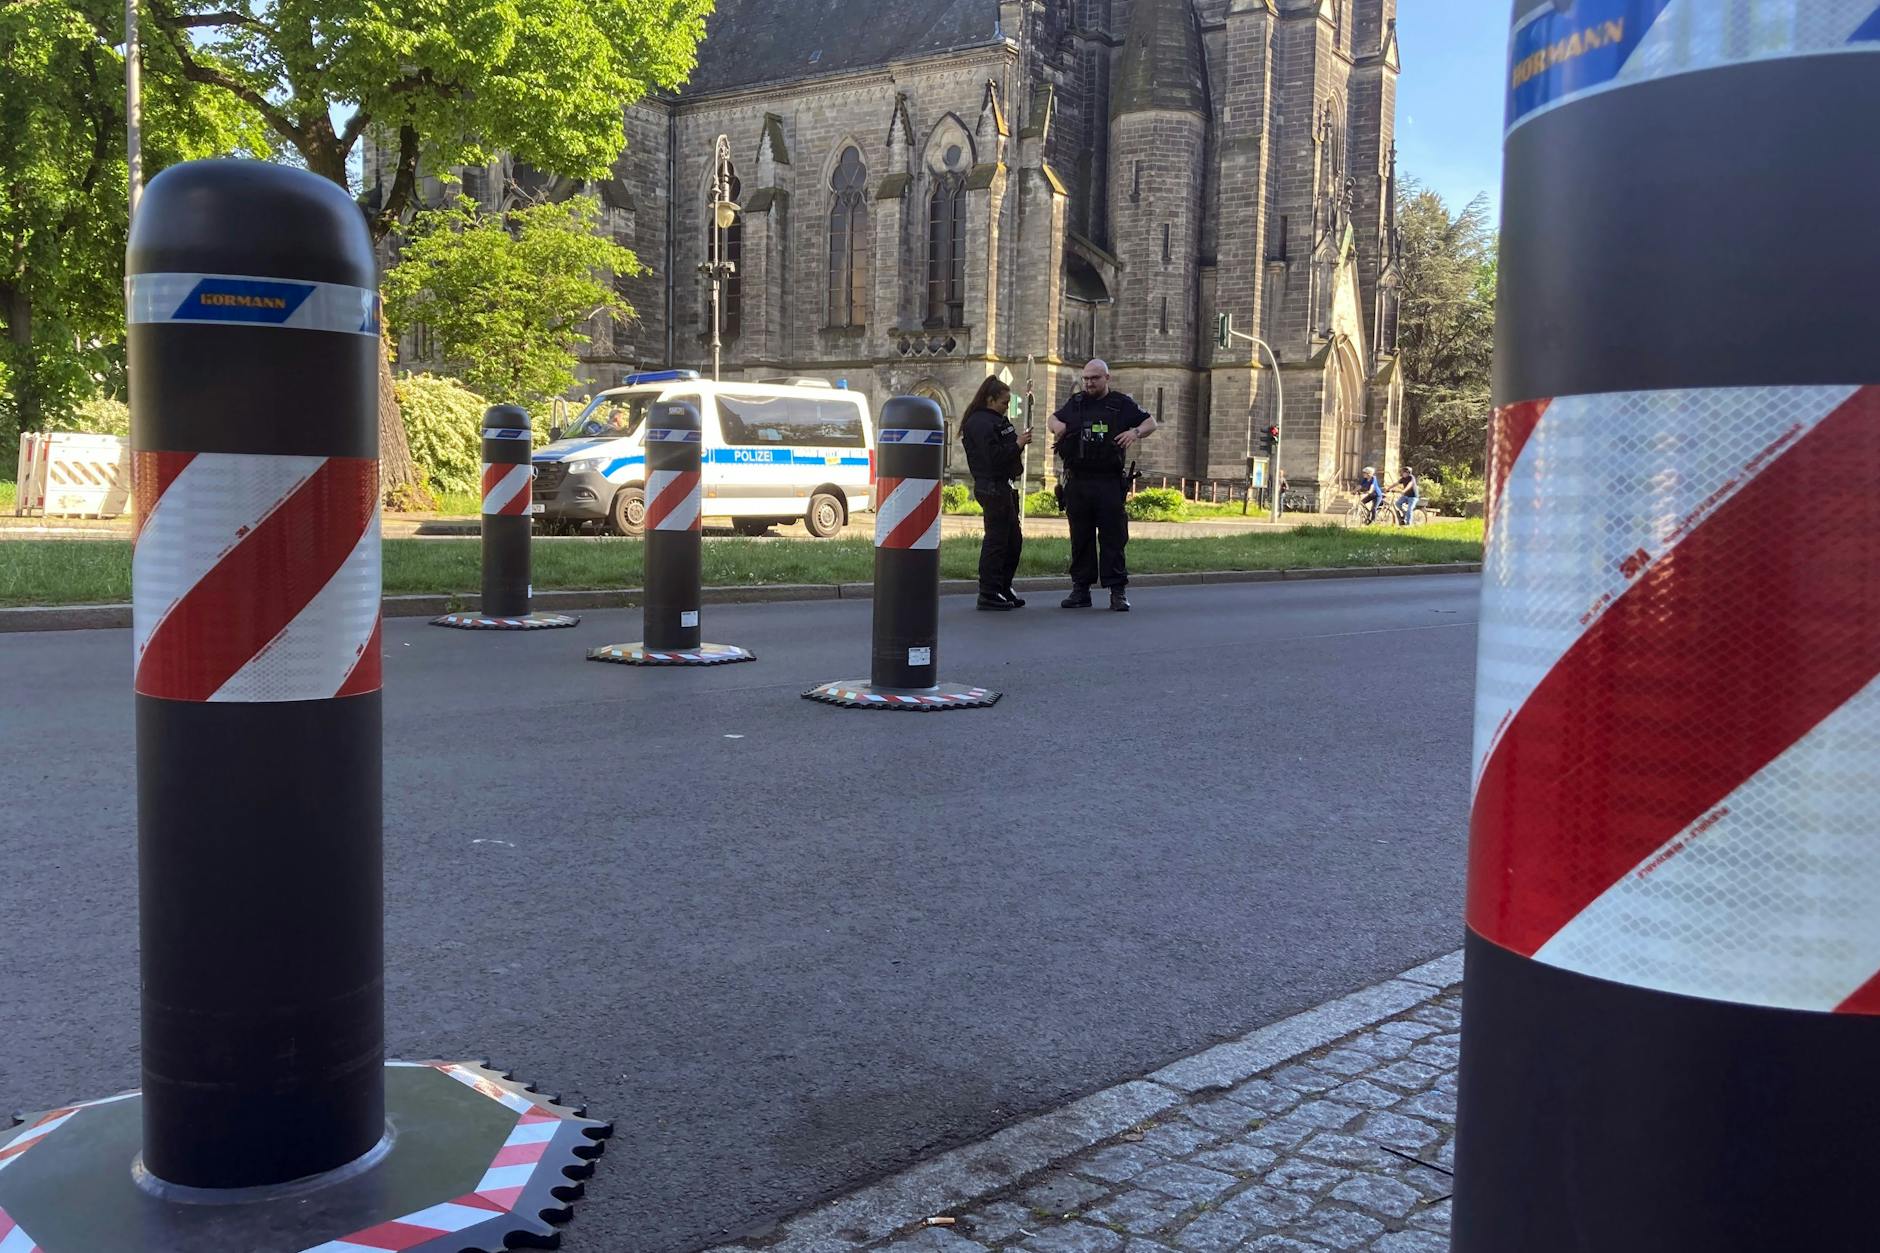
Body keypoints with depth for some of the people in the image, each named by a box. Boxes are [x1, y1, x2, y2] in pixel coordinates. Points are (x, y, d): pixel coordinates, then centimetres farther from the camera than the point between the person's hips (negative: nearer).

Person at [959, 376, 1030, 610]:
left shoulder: (996, 420, 19)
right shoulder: (981, 423, -14)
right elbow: (994, 456, -22)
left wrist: (1019, 440, 5)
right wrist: (1017, 444, -15)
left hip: (1002, 486, 11)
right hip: (991, 487, -11)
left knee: (1013, 540, 14)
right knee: (996, 539, -7)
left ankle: (1004, 589, 23)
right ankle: (988, 595, -3)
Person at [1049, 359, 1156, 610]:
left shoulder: (1122, 404, 5)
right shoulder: (1075, 403, 14)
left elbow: (1151, 423, 11)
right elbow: (1054, 418, 30)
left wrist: (1135, 432, -10)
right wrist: (1057, 425, 6)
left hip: (1109, 483, -3)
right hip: (1077, 483, 3)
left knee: (1113, 537, -4)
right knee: (1080, 538, 7)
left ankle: (1117, 591, -1)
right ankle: (1080, 589, 13)